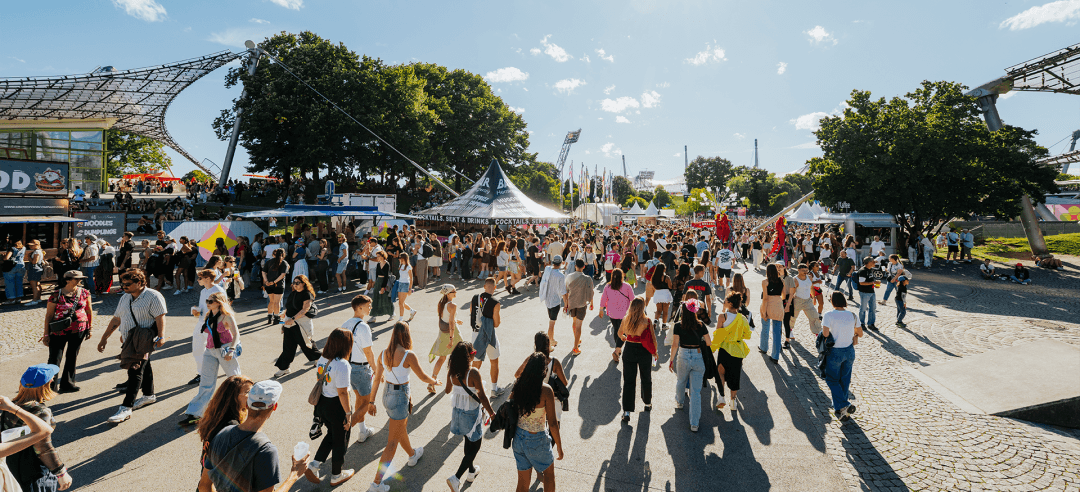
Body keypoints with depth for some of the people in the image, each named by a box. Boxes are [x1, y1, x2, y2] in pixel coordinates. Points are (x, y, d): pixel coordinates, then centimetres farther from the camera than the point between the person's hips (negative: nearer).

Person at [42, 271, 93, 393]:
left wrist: (90, 328, 12)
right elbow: (49, 315, -4)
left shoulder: (84, 293, 2)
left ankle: (67, 383, 24)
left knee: (72, 357, 12)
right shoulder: (56, 295, -9)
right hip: (59, 331, -3)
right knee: (54, 359, -4)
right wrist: (46, 335, -3)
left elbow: (89, 311, 12)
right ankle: (50, 384, 9)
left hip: (79, 329, 3)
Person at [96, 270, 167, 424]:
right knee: (143, 367, 19)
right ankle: (149, 395, 33)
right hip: (129, 340, 8)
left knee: (135, 370, -12)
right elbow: (116, 319, 22)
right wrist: (105, 338, 20)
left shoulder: (153, 296, -9)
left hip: (143, 340, -8)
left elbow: (160, 317, -16)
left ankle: (126, 408, -14)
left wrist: (161, 336, -25)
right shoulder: (125, 298, 16)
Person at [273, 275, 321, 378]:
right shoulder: (292, 293, 11)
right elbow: (288, 307, 20)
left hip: (301, 323, -6)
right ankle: (284, 369, 10)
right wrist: (285, 317, 12)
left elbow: (304, 310, -21)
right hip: (289, 323, 6)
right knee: (287, 346, 5)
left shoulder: (307, 295, -12)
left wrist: (293, 319, -26)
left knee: (306, 343, 8)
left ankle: (317, 358, 33)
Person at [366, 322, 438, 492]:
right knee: (393, 443, 4)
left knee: (402, 429, 30)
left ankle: (412, 455, 55)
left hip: (387, 395, 7)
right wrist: (434, 381, 13)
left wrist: (372, 401, 14)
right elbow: (423, 377, -9)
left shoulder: (383, 354, -5)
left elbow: (377, 379, 2)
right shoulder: (409, 356, -21)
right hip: (400, 398, -7)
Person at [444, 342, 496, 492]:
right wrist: (492, 413, -10)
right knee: (475, 445, 11)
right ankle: (456, 478, 3)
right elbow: (482, 397, -22)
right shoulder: (473, 373, -28)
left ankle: (471, 471, 45)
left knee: (468, 442, 26)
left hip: (457, 411, 6)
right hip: (471, 414, -6)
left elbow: (448, 390, 6)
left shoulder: (451, 371, -10)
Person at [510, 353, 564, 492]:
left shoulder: (518, 385, -7)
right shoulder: (546, 390, -21)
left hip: (518, 438, 5)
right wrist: (559, 447, -7)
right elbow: (552, 423, -17)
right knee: (549, 472, 24)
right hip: (537, 441, -4)